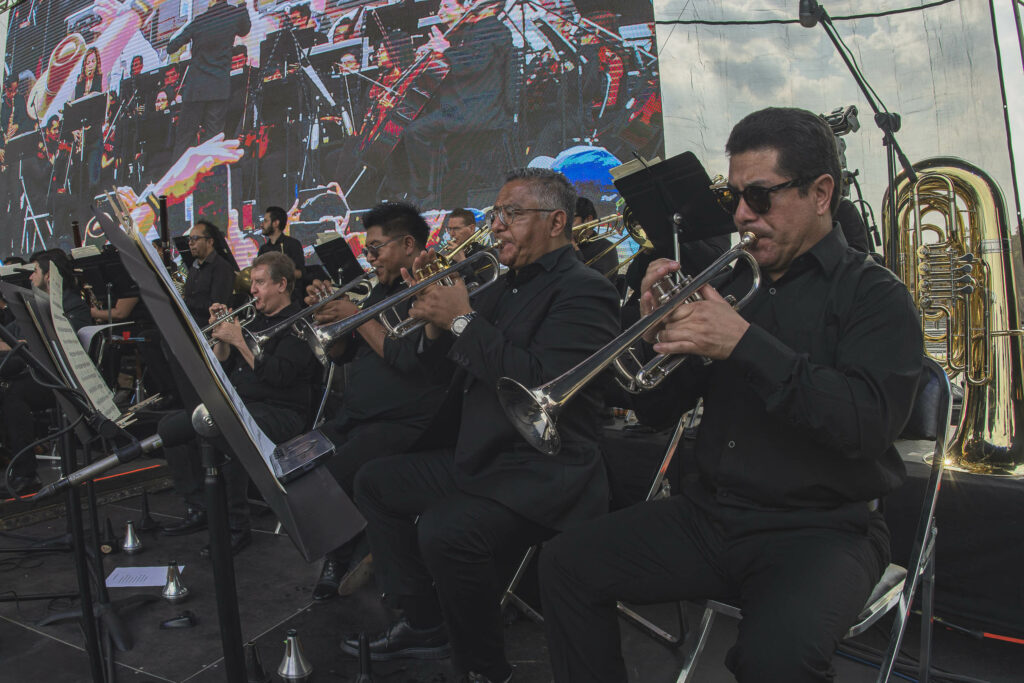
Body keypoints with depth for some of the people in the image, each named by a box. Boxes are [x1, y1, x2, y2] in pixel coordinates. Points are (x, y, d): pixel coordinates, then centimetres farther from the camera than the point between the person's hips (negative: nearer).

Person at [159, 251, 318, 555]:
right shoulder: (256, 321, 20)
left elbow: (279, 375, -22)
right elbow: (223, 368, 19)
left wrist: (239, 340, -17)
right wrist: (220, 335, 3)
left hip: (280, 412, -9)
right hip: (237, 404, 9)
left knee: (226, 434, -36)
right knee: (172, 424, -1)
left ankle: (237, 526, -21)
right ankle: (199, 510, 5)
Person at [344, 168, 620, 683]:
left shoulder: (584, 291, -12)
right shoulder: (505, 288, 16)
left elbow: (539, 385, -27)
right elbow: (451, 370, 18)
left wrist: (462, 318, -20)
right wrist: (435, 318, -2)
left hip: (542, 468, -10)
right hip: (476, 456, 10)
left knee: (444, 529, -31)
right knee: (374, 482, 12)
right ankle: (421, 625, 21)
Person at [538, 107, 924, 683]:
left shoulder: (875, 294, -3)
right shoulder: (729, 280, 10)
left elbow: (869, 423, -22)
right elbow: (657, 412, 9)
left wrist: (743, 343, -26)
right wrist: (659, 333, -11)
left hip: (822, 526, -5)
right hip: (711, 512, 5)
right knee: (567, 565, -6)